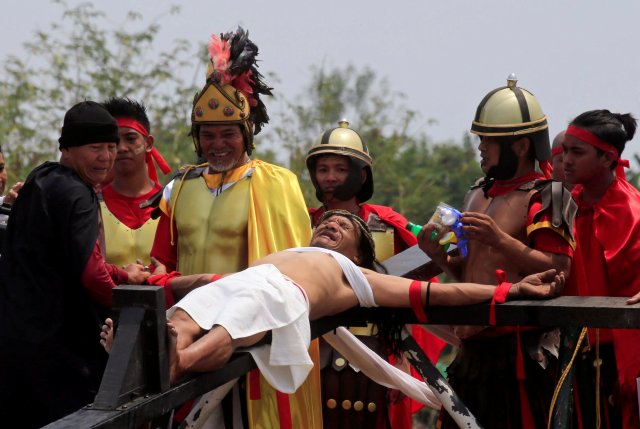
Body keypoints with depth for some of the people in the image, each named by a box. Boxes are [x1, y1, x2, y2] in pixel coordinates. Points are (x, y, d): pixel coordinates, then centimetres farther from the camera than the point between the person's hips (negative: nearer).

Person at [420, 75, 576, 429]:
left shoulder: (546, 197, -7)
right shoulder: (478, 195, 18)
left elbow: (558, 269, -17)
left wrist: (500, 240, -22)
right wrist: (440, 257, 6)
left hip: (520, 346, -8)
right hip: (474, 345, 8)